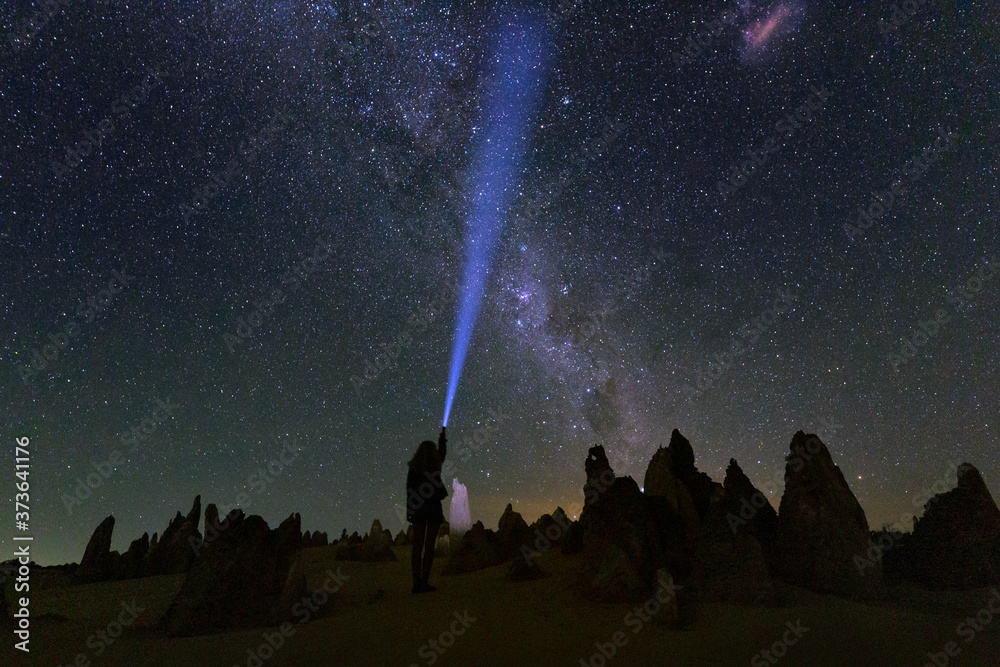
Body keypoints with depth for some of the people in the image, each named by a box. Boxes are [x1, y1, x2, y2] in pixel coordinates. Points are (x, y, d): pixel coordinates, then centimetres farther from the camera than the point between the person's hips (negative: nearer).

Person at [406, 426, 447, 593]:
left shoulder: (413, 469, -1)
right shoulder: (435, 466, -5)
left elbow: (409, 491, 0)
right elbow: (442, 454, 16)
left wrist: (409, 511, 7)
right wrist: (442, 437, 30)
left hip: (418, 510, 3)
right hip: (433, 509, -2)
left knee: (417, 546, 6)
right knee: (429, 546, 2)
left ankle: (417, 583, 6)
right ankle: (424, 582, 0)